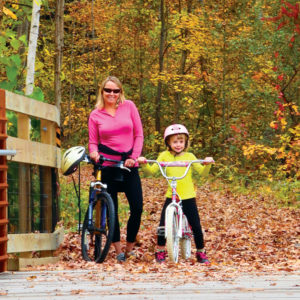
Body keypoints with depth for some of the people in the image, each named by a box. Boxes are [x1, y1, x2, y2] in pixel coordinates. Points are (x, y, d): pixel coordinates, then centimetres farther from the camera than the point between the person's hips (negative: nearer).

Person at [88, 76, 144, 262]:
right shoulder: (95, 115, 4)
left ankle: (130, 247, 12)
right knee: (111, 210, 1)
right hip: (107, 165, 0)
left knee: (137, 208, -5)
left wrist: (134, 157, -7)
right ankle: (118, 249, 13)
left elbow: (139, 134, 4)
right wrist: (94, 153, -17)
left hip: (129, 166, 1)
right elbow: (93, 141, 5)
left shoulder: (129, 107, 4)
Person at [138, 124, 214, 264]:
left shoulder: (189, 157, 5)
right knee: (163, 225, -8)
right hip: (171, 196, 0)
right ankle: (160, 251, 11)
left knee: (196, 226, -1)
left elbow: (202, 172, 1)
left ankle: (201, 252, 16)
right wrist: (143, 164, -17)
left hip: (188, 197, 0)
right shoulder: (164, 156, 5)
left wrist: (207, 164, -17)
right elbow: (151, 171, 0)